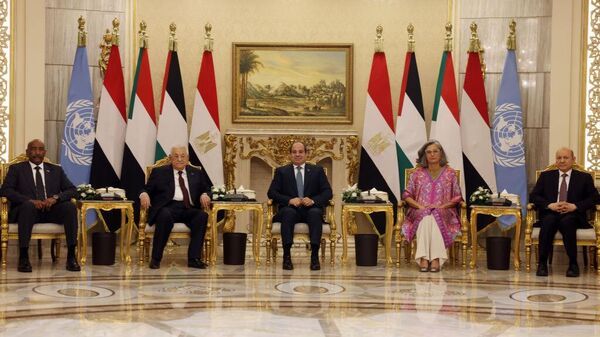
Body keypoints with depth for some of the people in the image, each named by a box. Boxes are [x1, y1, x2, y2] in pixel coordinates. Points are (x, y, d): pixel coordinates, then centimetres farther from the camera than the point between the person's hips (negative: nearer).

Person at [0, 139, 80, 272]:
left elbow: (72, 190, 11)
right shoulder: (16, 169, 13)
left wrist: (55, 198, -12)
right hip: (27, 209, -2)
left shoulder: (56, 170, 21)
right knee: (28, 205, -38)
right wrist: (31, 200, -19)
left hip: (51, 210, 3)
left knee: (70, 206, -28)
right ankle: (23, 256, -34)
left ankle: (71, 255, -28)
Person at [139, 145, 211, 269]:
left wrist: (204, 194, -4)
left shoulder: (197, 173, 23)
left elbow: (206, 189, 21)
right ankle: (156, 258, -27)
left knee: (202, 215, -30)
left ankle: (194, 258, -27)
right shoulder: (159, 172, 16)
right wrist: (144, 194, -12)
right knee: (165, 215, -38)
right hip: (168, 207, -3)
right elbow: (147, 189, 13)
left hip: (189, 209, 3)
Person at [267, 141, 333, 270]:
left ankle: (315, 255, -38)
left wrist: (313, 200, -14)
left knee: (315, 213, -34)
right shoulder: (281, 171, 14)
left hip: (310, 209, 0)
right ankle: (286, 255, -37)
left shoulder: (317, 170, 15)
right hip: (290, 209, 0)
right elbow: (271, 192, 3)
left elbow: (328, 192, 6)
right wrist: (289, 200, -14)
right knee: (288, 212, -35)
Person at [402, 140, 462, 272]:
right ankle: (424, 258, -43)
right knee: (426, 217, -35)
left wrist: (442, 206, -9)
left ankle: (435, 259, -43)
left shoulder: (450, 173, 10)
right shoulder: (418, 173, 12)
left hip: (443, 213, -1)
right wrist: (420, 206, -9)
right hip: (420, 212, 1)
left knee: (434, 217, -36)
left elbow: (457, 197, 7)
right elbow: (407, 195, 8)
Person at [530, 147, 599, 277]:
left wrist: (574, 206, -12)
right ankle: (542, 263, -29)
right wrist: (549, 205, -10)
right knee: (549, 221, -35)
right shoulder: (546, 176, 19)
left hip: (572, 215, -1)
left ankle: (573, 264, -27)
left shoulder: (584, 177, 16)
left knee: (567, 221, -37)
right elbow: (533, 196, 9)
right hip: (550, 213, 1)